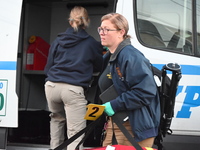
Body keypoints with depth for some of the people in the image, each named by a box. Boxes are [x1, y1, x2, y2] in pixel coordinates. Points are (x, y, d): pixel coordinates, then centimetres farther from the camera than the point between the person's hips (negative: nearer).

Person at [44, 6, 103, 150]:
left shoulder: (58, 40, 15)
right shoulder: (92, 43, 6)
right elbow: (99, 67, 22)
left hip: (52, 86, 4)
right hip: (73, 89, -4)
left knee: (57, 118, 33)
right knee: (76, 133, -7)